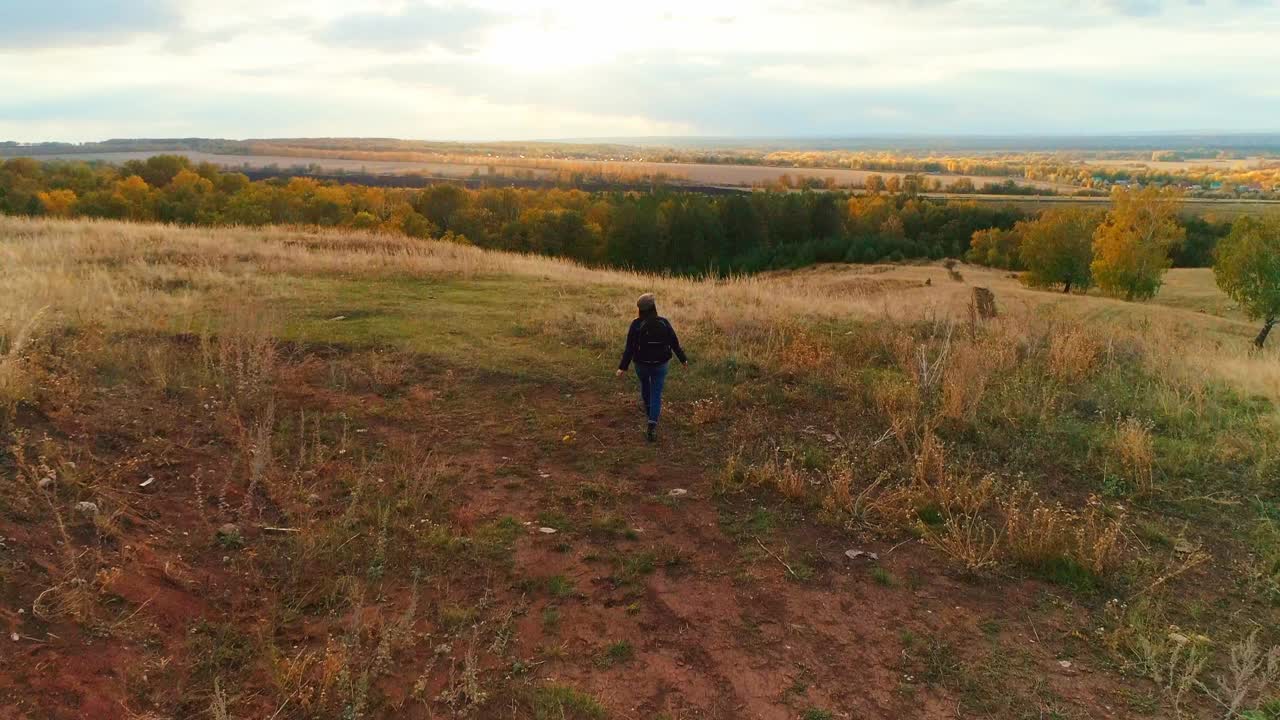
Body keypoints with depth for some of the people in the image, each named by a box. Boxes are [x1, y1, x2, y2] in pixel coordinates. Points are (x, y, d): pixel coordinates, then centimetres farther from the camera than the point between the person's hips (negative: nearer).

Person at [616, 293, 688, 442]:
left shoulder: (636, 325, -16)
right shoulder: (664, 323, -12)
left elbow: (630, 348, -16)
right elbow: (675, 343, -3)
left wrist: (623, 367, -10)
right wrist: (683, 359, 12)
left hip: (641, 364, 1)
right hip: (660, 365, 0)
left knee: (645, 385, 30)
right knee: (656, 394, 4)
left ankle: (649, 410, 51)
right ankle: (652, 426, -8)